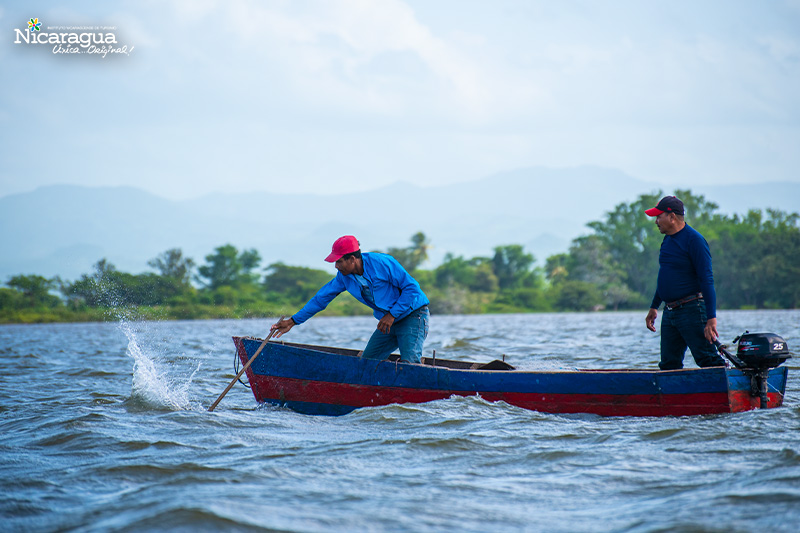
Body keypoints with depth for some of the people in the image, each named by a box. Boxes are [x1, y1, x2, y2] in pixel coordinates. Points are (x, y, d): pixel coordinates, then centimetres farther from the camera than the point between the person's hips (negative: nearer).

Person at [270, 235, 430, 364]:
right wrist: (293, 321, 10)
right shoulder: (344, 277, 0)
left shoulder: (382, 263, -21)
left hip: (414, 314, -8)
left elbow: (412, 288, -19)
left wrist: (392, 315, -21)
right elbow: (321, 297, 9)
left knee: (409, 363, -24)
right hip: (389, 321, 8)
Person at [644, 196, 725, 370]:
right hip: (669, 313, 8)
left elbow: (706, 280, -17)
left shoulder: (694, 240, -12)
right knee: (669, 364, 8)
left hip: (691, 310, -8)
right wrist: (654, 307, 28)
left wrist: (711, 317, -22)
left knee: (708, 360, -12)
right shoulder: (668, 240, 14)